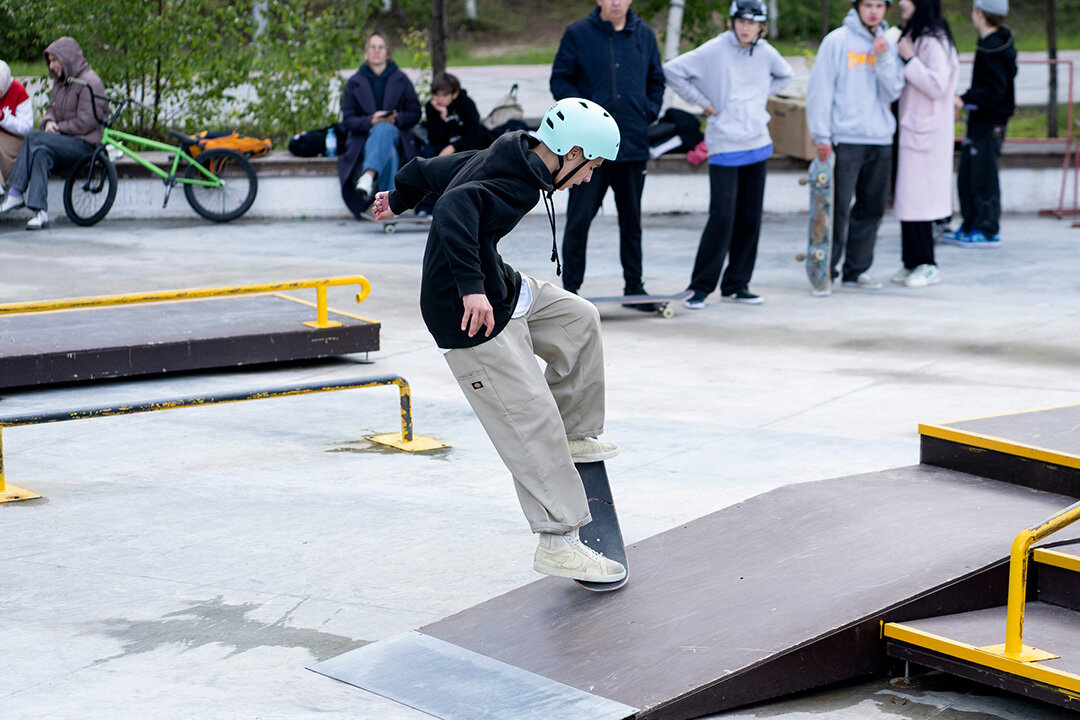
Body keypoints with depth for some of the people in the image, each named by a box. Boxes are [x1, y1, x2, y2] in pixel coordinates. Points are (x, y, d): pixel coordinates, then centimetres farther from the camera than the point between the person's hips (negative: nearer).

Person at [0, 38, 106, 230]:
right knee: (41, 152, -25)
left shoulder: (89, 82, -11)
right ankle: (40, 212, -31)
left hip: (83, 143, -8)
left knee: (33, 137, -26)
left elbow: (86, 122, -16)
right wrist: (49, 121, -1)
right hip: (63, 139, 8)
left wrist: (59, 128, -10)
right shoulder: (60, 81, 18)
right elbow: (52, 108, 23)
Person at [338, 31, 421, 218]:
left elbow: (415, 114, 8)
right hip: (364, 138, 0)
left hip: (396, 134, 0)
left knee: (384, 129, -40)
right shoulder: (354, 83, 10)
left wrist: (396, 118, -14)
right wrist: (371, 120, -16)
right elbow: (347, 120, 4)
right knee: (389, 154, -38)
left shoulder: (401, 80, 12)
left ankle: (368, 175, -61)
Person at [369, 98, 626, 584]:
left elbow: (431, 170, 19)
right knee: (532, 421, -10)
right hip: (474, 320, -11)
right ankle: (558, 542, -5)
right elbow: (455, 209, -42)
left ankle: (575, 435, 31)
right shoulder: (516, 186, -23)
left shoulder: (498, 159, 5)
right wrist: (471, 287, -48)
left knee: (579, 319, 22)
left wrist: (399, 198, 39)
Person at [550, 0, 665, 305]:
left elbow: (656, 81, 20)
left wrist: (650, 111, 5)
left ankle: (634, 285, 19)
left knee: (632, 219, 10)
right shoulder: (578, 34, -1)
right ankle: (570, 286, 7)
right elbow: (560, 80, 0)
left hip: (633, 143, 3)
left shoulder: (644, 35, 9)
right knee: (580, 217, -1)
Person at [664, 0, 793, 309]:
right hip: (724, 147, -5)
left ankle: (736, 284, 16)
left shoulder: (765, 53, 6)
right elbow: (672, 71, -9)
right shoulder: (714, 50, -8)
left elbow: (784, 75, 27)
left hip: (757, 145, 5)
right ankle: (701, 286, -1)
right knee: (722, 217, -11)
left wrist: (761, 97, 12)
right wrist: (703, 102, -6)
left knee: (750, 218, 7)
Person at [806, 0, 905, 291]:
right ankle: (826, 269, 3)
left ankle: (856, 270, 16)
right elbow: (820, 90, -4)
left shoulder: (888, 45, 12)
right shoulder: (837, 41, -2)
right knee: (838, 208, -7)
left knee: (872, 208, 7)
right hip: (845, 139, -5)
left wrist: (883, 58, -10)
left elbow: (894, 92, 3)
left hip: (880, 140, 5)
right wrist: (821, 135, -9)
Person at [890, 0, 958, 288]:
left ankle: (926, 265, -2)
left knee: (917, 196, -8)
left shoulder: (934, 42, -13)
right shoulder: (911, 36, 16)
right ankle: (912, 262, 13)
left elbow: (936, 85, -21)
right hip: (909, 128, 9)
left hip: (926, 131, -9)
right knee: (906, 196, 9)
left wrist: (909, 59, -17)